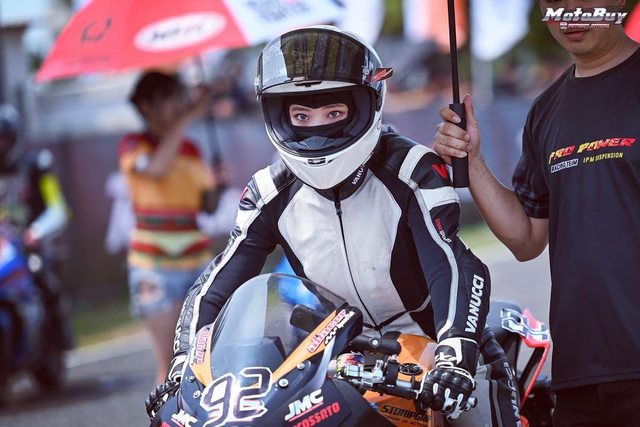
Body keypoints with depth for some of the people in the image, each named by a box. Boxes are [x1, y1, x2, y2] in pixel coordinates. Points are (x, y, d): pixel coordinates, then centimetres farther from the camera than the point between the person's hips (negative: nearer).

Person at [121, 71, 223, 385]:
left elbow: (208, 206, 14)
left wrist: (219, 182, -7)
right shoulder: (133, 146, -2)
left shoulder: (191, 149, 14)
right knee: (168, 360, -7)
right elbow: (157, 168, -25)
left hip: (197, 261, 5)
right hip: (155, 265, -5)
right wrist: (185, 120, -24)